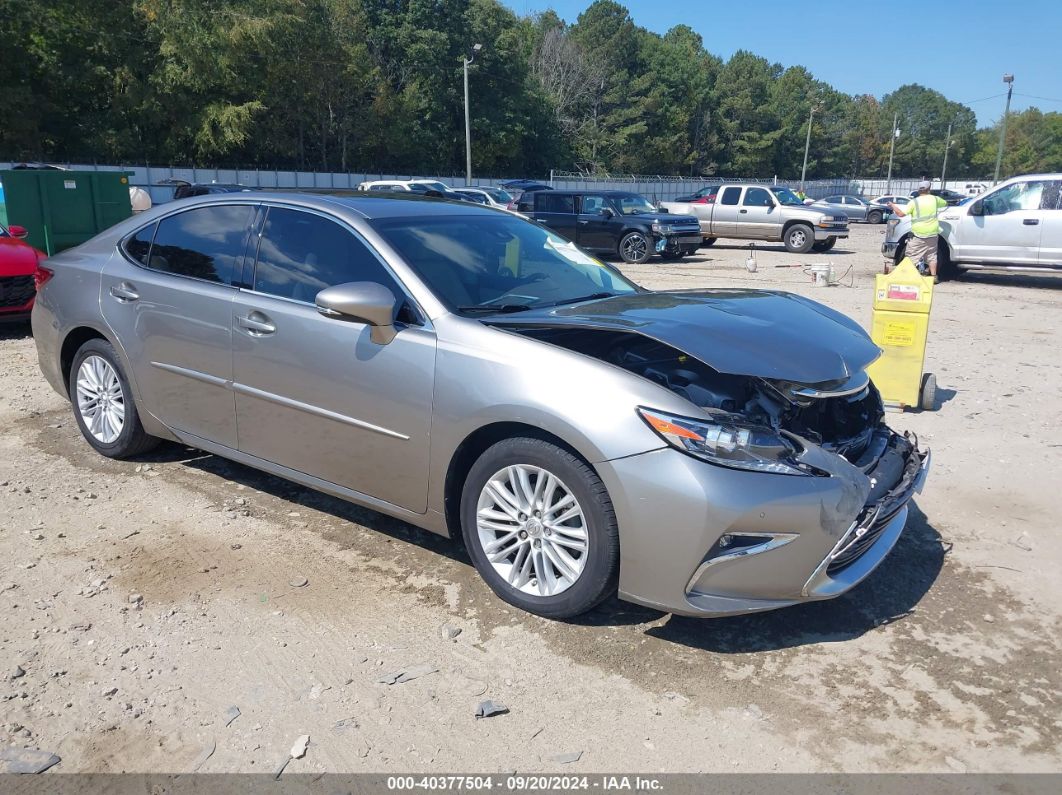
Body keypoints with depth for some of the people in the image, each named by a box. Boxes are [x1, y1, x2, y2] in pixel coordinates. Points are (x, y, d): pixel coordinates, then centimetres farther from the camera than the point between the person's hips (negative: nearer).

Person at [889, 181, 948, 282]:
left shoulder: (914, 202, -10)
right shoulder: (935, 199, 3)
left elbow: (901, 213, -13)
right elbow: (945, 203, 24)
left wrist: (893, 206, 2)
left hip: (918, 235, -4)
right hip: (932, 233, 4)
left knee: (912, 256, 1)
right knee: (932, 256, 13)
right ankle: (933, 276, 13)